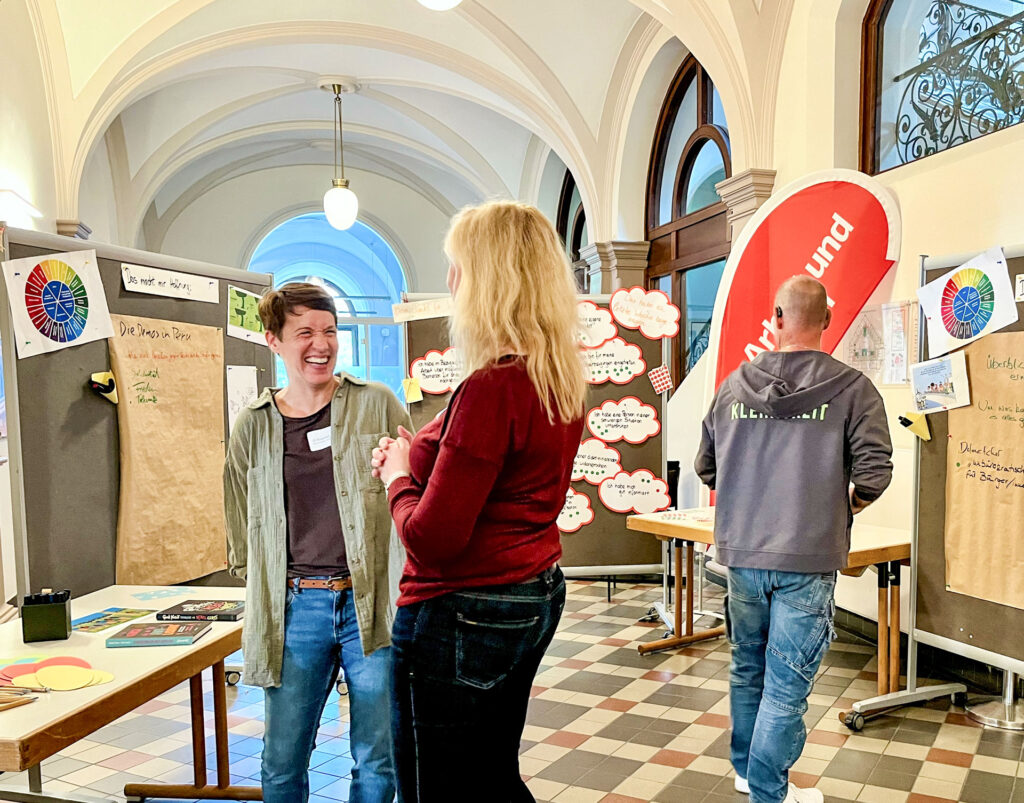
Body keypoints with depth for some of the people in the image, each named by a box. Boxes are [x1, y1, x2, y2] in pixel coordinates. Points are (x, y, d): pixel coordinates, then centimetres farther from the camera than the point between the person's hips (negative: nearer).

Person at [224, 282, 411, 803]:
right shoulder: (253, 425, 6)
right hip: (295, 609, 2)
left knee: (378, 760, 11)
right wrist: (263, 599, 11)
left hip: (373, 602, -1)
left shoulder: (377, 404, 0)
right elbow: (242, 534, 15)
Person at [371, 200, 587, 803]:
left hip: (464, 614, -9)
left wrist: (399, 476, -5)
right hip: (536, 599, 9)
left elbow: (430, 541, -23)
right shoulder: (564, 381, 3)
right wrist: (417, 455, 5)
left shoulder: (491, 388, -24)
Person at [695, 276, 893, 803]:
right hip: (808, 560, -4)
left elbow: (705, 466, 8)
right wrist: (848, 504, 8)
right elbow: (875, 471, -13)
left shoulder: (734, 384, 2)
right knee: (787, 684, 6)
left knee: (747, 669, 20)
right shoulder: (851, 388, -7)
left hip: (743, 554, 4)